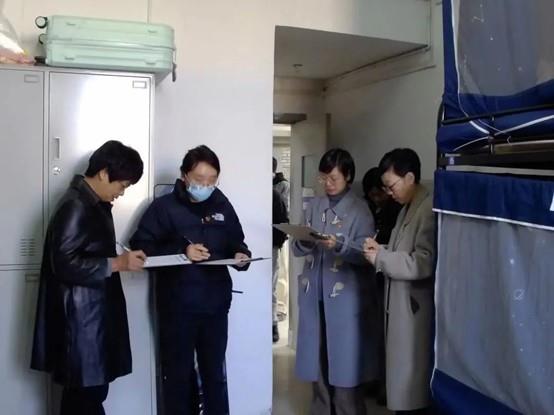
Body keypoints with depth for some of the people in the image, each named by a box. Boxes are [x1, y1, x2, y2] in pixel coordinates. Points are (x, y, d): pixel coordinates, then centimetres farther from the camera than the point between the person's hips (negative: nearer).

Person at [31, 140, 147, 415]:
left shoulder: (95, 203, 11)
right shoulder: (75, 207, -19)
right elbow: (65, 264, -24)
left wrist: (124, 258, 4)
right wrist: (118, 264, -20)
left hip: (95, 311, 10)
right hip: (81, 316, -10)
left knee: (92, 387, 17)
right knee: (84, 391, 1)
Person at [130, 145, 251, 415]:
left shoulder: (222, 205, 6)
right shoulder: (164, 207, -5)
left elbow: (236, 241, 15)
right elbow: (141, 247, -12)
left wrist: (240, 254, -7)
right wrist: (181, 252, -21)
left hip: (215, 305, 3)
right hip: (177, 306, -3)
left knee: (215, 372, 15)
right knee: (178, 373, 10)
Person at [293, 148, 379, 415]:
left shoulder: (359, 210, -4)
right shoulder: (314, 206, 9)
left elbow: (365, 255, -11)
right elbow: (297, 249, 7)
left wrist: (340, 245, -27)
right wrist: (305, 242, -14)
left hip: (345, 297, -4)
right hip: (314, 293, 4)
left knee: (344, 361, 1)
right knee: (317, 358, 11)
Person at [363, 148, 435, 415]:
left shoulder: (430, 209, -18)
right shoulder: (407, 208, 13)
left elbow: (423, 263, -24)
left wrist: (380, 259, -18)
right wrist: (381, 250, 2)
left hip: (413, 308, -9)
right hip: (398, 304, 9)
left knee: (410, 381, 2)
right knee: (400, 378, 17)